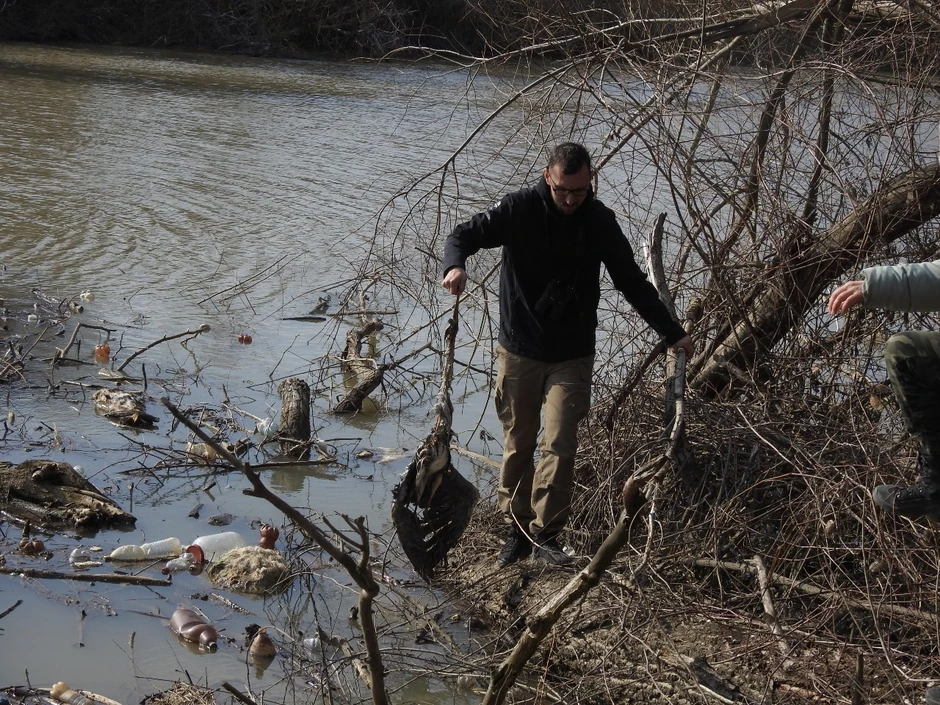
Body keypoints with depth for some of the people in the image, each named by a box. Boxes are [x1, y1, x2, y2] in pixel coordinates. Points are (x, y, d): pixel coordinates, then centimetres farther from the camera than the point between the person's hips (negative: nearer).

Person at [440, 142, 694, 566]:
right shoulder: (520, 209, -9)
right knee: (517, 445, 8)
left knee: (559, 445, -10)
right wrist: (456, 265, -36)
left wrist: (672, 334, 5)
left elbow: (632, 282, 7)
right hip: (519, 351, 0)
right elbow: (465, 235, -11)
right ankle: (517, 531, 21)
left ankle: (546, 535, -2)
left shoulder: (600, 222, -2)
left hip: (572, 356, 0)